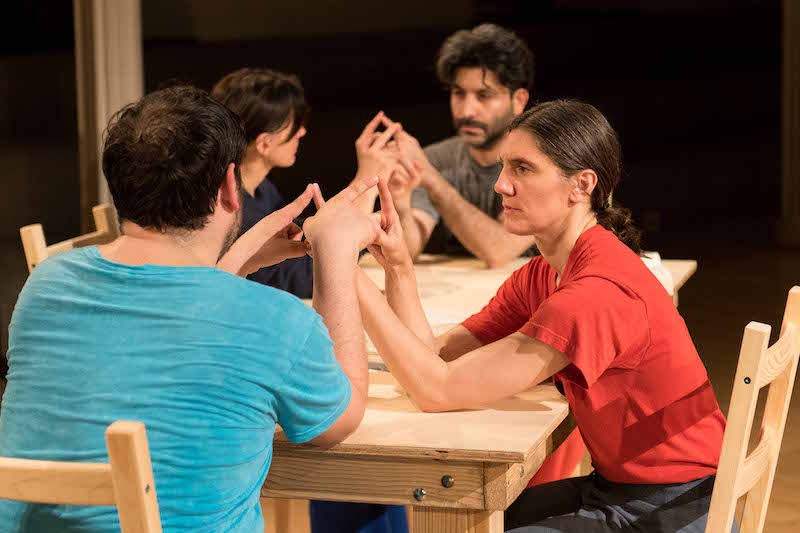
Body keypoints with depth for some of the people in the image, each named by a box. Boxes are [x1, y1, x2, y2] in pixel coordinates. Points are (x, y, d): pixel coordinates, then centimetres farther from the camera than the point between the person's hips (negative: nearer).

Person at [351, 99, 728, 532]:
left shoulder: (603, 290, -26)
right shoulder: (538, 277, 5)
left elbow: (438, 390, -27)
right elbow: (432, 359, -1)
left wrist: (349, 275, -26)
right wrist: (398, 265, -12)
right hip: (617, 490, 9)